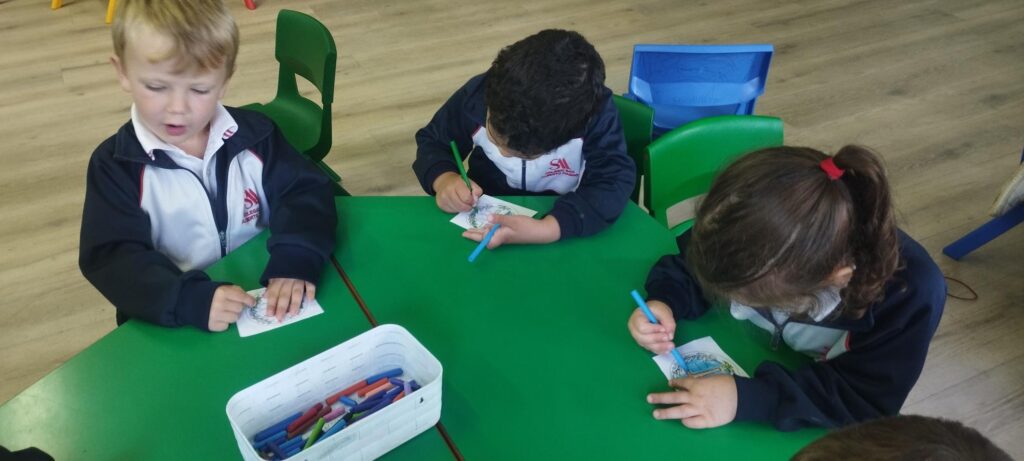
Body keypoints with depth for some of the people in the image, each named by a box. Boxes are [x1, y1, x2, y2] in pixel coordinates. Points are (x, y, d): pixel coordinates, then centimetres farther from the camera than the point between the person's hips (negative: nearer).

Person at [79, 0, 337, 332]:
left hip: (268, 302, 1)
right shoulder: (115, 164, -7)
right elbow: (111, 258, -14)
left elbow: (304, 192, -5)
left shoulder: (254, 134, -1)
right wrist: (189, 300, -31)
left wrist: (296, 261, -24)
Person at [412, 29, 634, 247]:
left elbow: (614, 183, -29)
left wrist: (548, 229, -44)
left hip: (563, 222, 1)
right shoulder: (477, 95, -19)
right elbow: (432, 141, -4)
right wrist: (443, 179, -25)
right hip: (485, 218, 0)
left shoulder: (597, 113, -27)